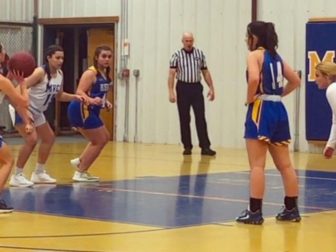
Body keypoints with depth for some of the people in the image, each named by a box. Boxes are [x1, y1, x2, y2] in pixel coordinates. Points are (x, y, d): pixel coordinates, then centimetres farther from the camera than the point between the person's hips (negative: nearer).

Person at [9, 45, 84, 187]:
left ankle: (39, 173, 29)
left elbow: (59, 96, 15)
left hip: (36, 112, 9)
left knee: (49, 138, 16)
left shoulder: (59, 74, 2)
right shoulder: (40, 72, -23)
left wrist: (74, 97, 0)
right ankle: (17, 176, -11)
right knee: (32, 140, -21)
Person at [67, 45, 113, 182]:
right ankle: (80, 173, 4)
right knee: (100, 141, -5)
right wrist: (91, 100, -42)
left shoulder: (105, 74, 10)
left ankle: (80, 161, 29)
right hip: (81, 110, -10)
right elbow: (80, 92, -26)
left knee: (104, 138, 22)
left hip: (90, 111, 10)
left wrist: (105, 102, 8)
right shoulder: (90, 73, -17)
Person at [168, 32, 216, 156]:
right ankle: (187, 147, 12)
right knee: (184, 119, 4)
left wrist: (211, 88, 6)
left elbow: (205, 72, 12)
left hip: (196, 88, 1)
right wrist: (171, 91, -15)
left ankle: (205, 147, -6)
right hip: (183, 88, -1)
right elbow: (171, 74, -6)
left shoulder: (200, 54, 7)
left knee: (201, 118, -5)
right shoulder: (177, 55, 0)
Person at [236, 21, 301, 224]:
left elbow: (254, 79, -24)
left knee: (257, 165, -7)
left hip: (261, 110, -8)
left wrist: (249, 99, -11)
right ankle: (292, 209, 16)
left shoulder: (255, 55, -6)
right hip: (278, 110, 8)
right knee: (285, 165, 11)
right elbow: (295, 81, 19)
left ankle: (255, 212, -9)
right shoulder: (276, 56, 16)